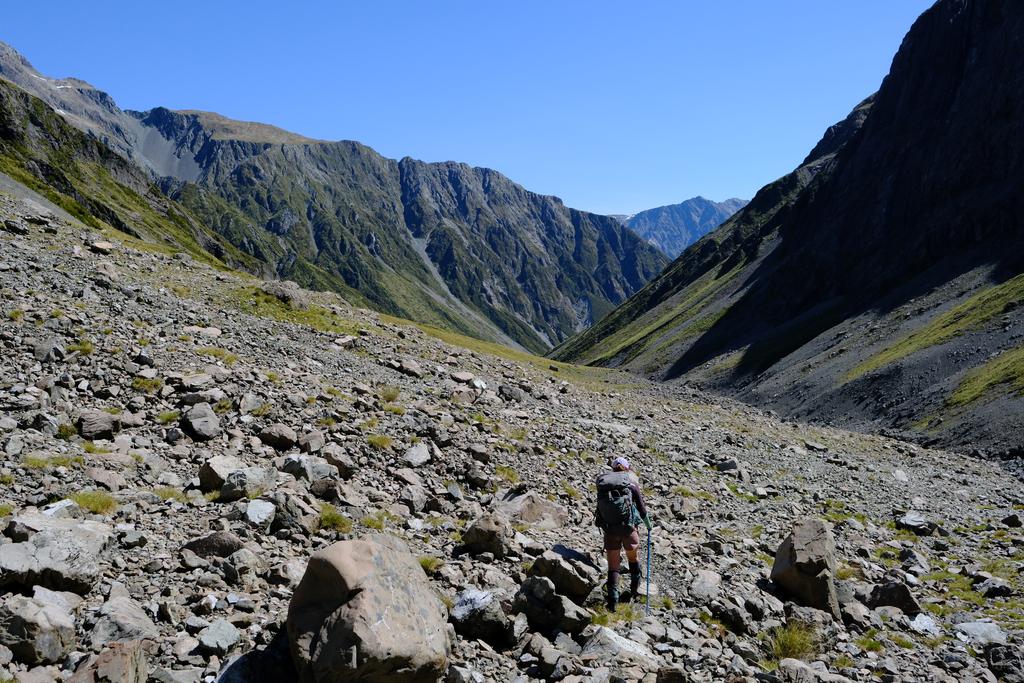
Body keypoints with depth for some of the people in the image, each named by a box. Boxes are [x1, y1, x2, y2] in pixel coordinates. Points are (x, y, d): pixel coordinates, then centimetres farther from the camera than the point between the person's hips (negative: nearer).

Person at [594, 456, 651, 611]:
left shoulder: (603, 483, 9)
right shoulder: (631, 482, 2)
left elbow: (599, 507, 11)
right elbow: (642, 507, 6)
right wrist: (648, 526, 23)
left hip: (609, 528, 1)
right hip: (628, 527, -1)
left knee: (613, 565, 10)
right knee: (633, 557, 25)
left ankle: (612, 600, 1)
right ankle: (635, 589, 37)